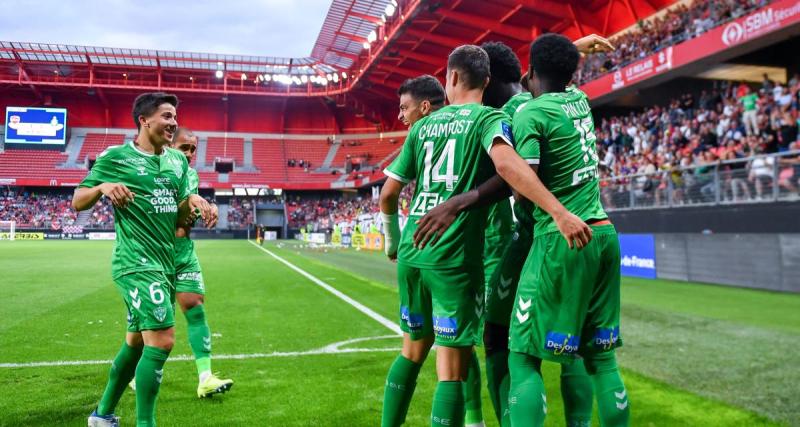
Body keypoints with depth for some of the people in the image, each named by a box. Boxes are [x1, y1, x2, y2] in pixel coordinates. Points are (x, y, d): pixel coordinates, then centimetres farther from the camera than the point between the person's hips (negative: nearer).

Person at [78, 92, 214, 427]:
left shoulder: (178, 160, 13)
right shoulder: (115, 157, -4)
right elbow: (77, 202, 0)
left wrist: (193, 202, -6)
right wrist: (102, 187, -20)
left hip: (166, 263, 7)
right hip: (136, 264, -7)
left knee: (136, 342, 16)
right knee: (161, 341, -17)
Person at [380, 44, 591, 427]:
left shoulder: (422, 126, 14)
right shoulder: (490, 117, 0)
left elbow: (388, 194, 16)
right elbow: (506, 164, -23)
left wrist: (393, 239, 33)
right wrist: (559, 213, -28)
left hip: (412, 252, 6)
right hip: (455, 257, -5)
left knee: (412, 352, 23)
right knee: (451, 370, 1)